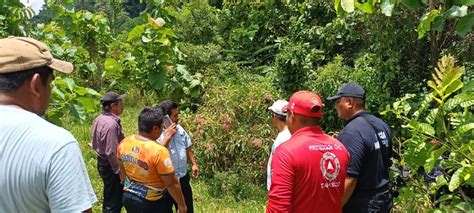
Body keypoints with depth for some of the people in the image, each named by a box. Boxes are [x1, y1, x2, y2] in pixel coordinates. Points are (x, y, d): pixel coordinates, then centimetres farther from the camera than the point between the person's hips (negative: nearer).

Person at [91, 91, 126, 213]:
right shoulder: (111, 124, -26)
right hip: (111, 167, -10)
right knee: (114, 202, 2)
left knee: (109, 198, 24)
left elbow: (95, 144, 14)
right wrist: (120, 171, -20)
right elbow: (112, 152, -28)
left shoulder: (99, 119, 5)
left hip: (102, 163, 10)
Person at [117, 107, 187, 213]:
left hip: (128, 197, 7)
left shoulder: (124, 143, -7)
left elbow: (122, 171, 9)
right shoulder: (159, 151, -27)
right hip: (151, 204, -6)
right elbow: (172, 184, -22)